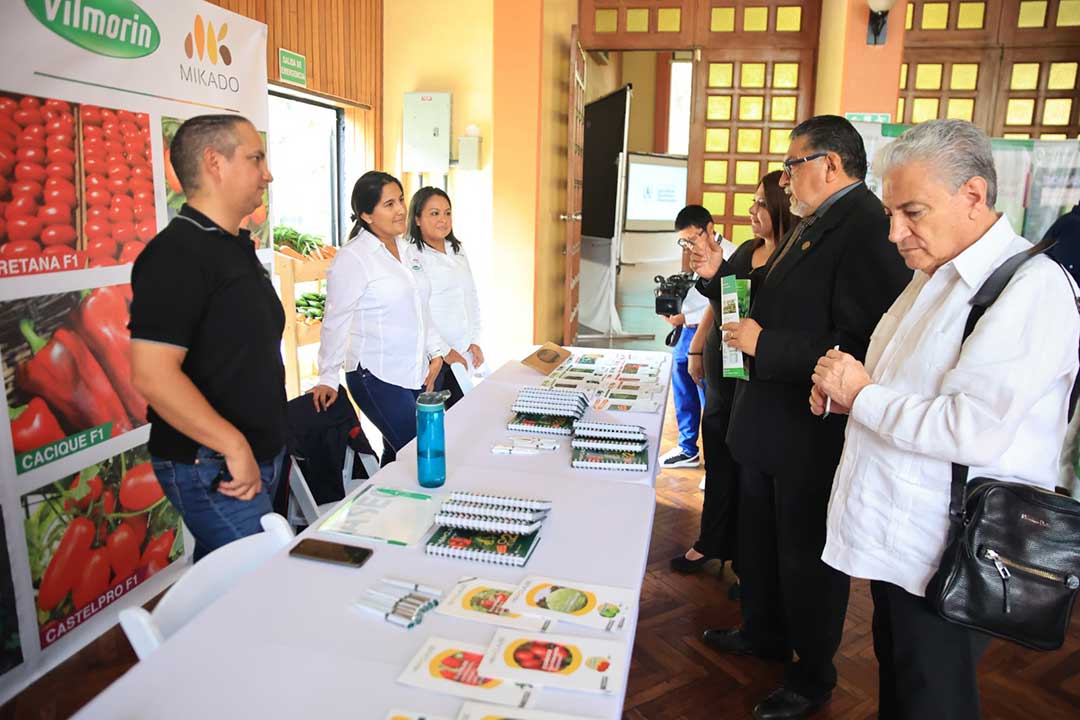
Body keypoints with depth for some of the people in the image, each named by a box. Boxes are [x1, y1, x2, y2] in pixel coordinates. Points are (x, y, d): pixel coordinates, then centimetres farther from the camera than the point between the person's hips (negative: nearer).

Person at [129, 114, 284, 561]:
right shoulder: (178, 253, -16)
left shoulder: (238, 248, 14)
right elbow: (154, 376, -25)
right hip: (215, 470, -9)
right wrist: (235, 446, -22)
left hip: (259, 458, 9)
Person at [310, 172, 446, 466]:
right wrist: (328, 379, -7)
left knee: (397, 455, 11)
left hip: (418, 373, 7)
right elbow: (336, 321, -8)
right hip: (377, 377, -7)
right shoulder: (352, 257, -9)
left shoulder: (410, 252, 12)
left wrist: (436, 353, 12)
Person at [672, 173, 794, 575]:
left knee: (730, 464, 5)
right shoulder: (746, 251, 9)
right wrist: (697, 348, 17)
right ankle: (713, 543, 31)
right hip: (719, 370, 8)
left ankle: (713, 545, 22)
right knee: (718, 455, 16)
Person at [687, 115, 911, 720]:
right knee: (759, 540, 24)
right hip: (770, 425, 10)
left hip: (814, 437, -9)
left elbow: (862, 347, -31)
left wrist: (764, 346, -26)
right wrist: (718, 276, 4)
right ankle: (764, 632, 47)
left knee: (809, 558, 10)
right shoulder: (811, 228, 10)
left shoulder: (867, 230, -23)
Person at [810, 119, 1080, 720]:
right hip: (892, 535, 8)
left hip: (948, 558, -8)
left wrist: (862, 395, -17)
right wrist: (843, 390, 2)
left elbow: (973, 431, -29)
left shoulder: (1032, 287, -19)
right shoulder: (932, 275, 10)